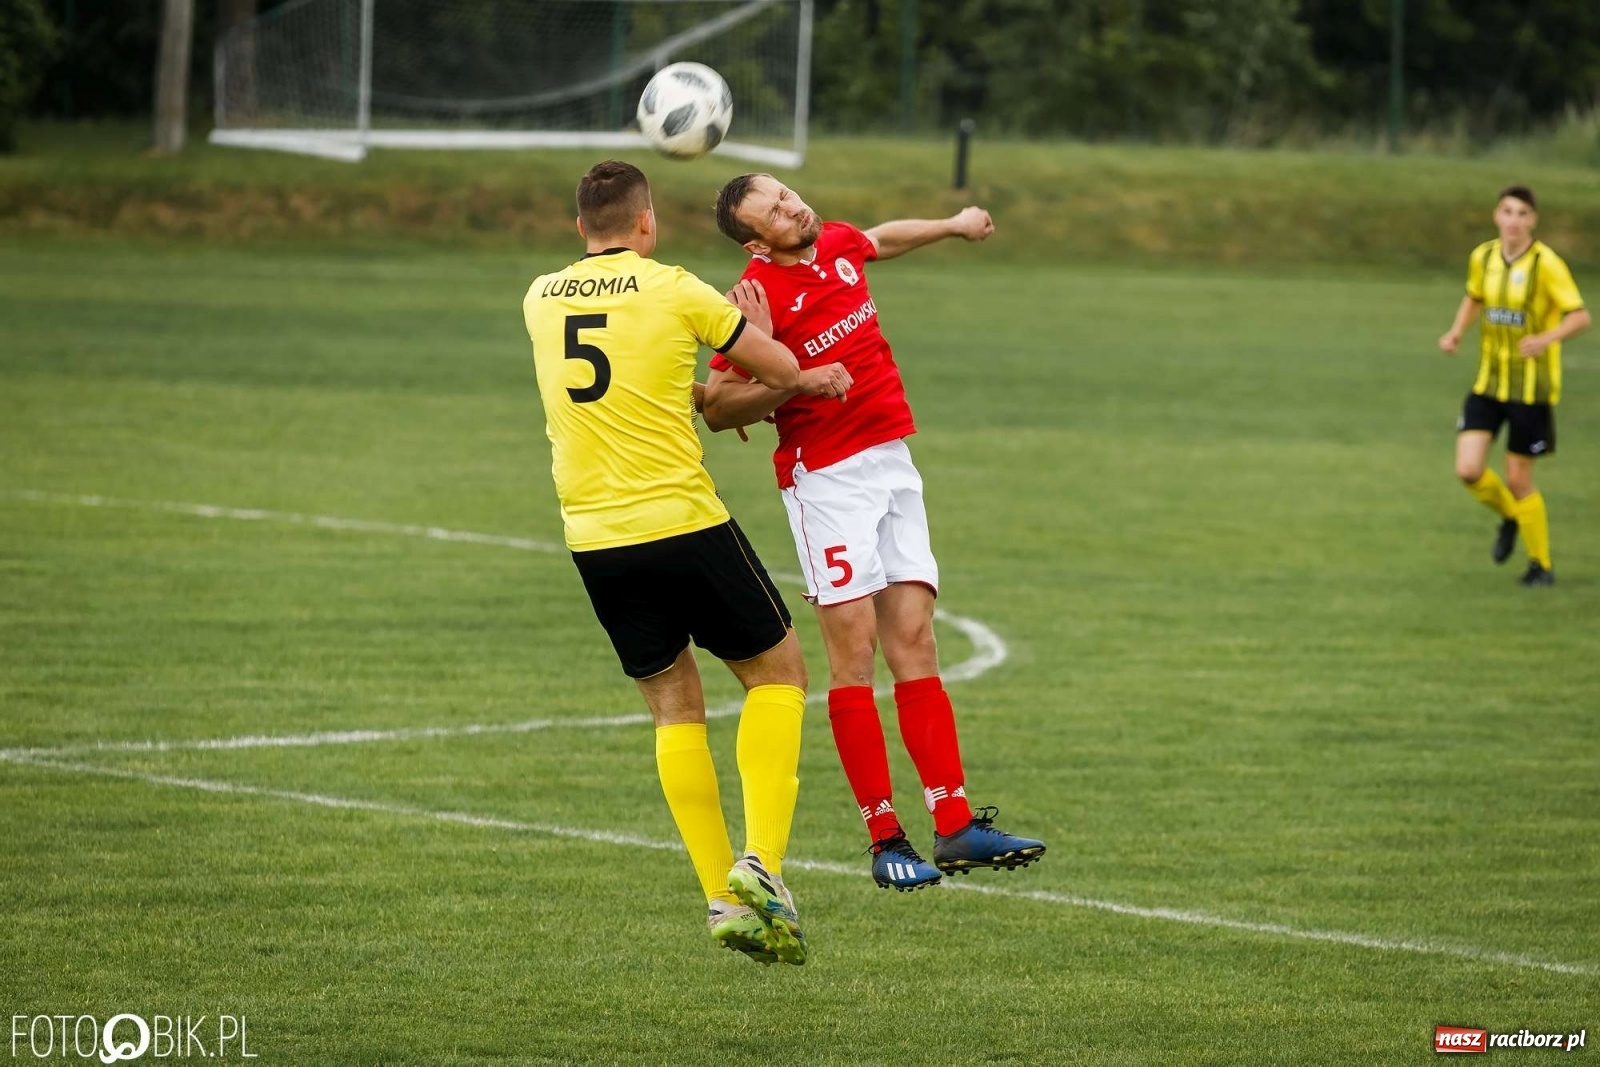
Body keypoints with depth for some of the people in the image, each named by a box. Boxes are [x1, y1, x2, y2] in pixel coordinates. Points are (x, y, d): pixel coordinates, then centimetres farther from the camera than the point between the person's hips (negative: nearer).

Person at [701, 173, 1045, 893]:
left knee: (915, 642, 2)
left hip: (894, 462, 7)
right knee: (854, 651, -7)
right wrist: (788, 384, -23)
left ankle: (955, 825, -1)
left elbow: (883, 239, 32)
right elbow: (716, 408, -10)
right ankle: (885, 840, -5)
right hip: (825, 476, -7)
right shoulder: (761, 295, -14)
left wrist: (953, 225, 46)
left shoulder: (838, 245, 6)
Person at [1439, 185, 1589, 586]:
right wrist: (1456, 331, 3)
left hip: (1531, 386, -5)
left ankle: (1541, 564, 21)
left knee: (1518, 479, 0)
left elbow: (1580, 317, -17)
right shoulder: (1482, 257, 1)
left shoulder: (1546, 263, -16)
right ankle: (1508, 517, 26)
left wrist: (1546, 339, -35)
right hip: (1488, 383, 5)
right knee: (1468, 470, -7)